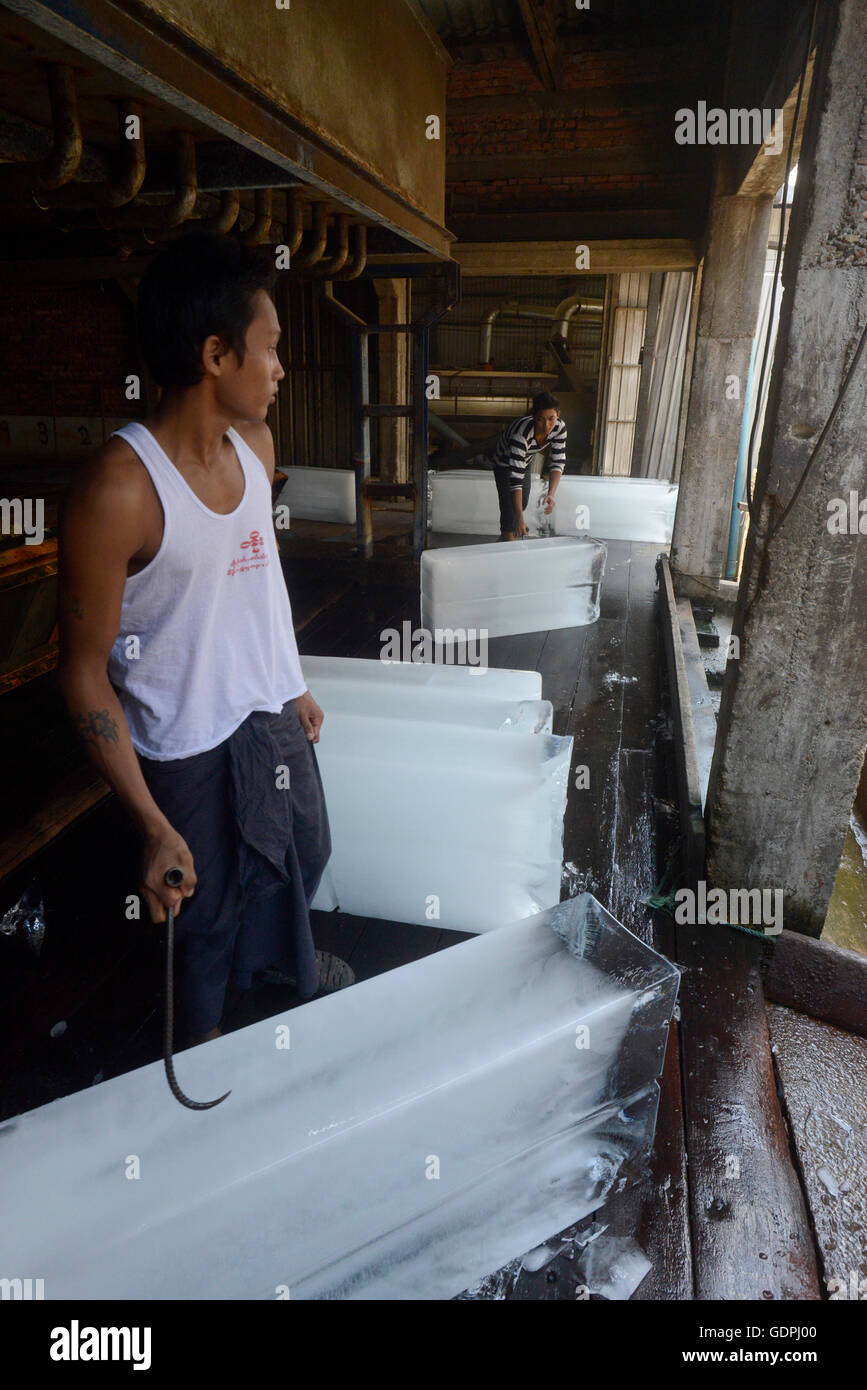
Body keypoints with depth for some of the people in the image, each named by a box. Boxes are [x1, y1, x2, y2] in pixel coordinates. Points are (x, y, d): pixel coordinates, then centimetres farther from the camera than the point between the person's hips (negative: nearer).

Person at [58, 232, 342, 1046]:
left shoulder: (255, 443, -2)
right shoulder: (118, 491, -26)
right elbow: (84, 673, -20)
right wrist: (152, 825, -21)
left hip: (275, 717, 7)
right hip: (193, 754, -7)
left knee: (301, 861, 28)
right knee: (209, 917, 16)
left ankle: (295, 966, 61)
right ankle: (206, 1049, 48)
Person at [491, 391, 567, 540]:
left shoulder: (559, 428, -27)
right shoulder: (522, 433, -43)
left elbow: (558, 463, -24)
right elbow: (516, 476, -46)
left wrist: (551, 494, -42)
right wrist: (520, 517, -51)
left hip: (526, 460, 6)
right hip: (505, 463, -6)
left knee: (523, 504, 19)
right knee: (510, 510, -14)